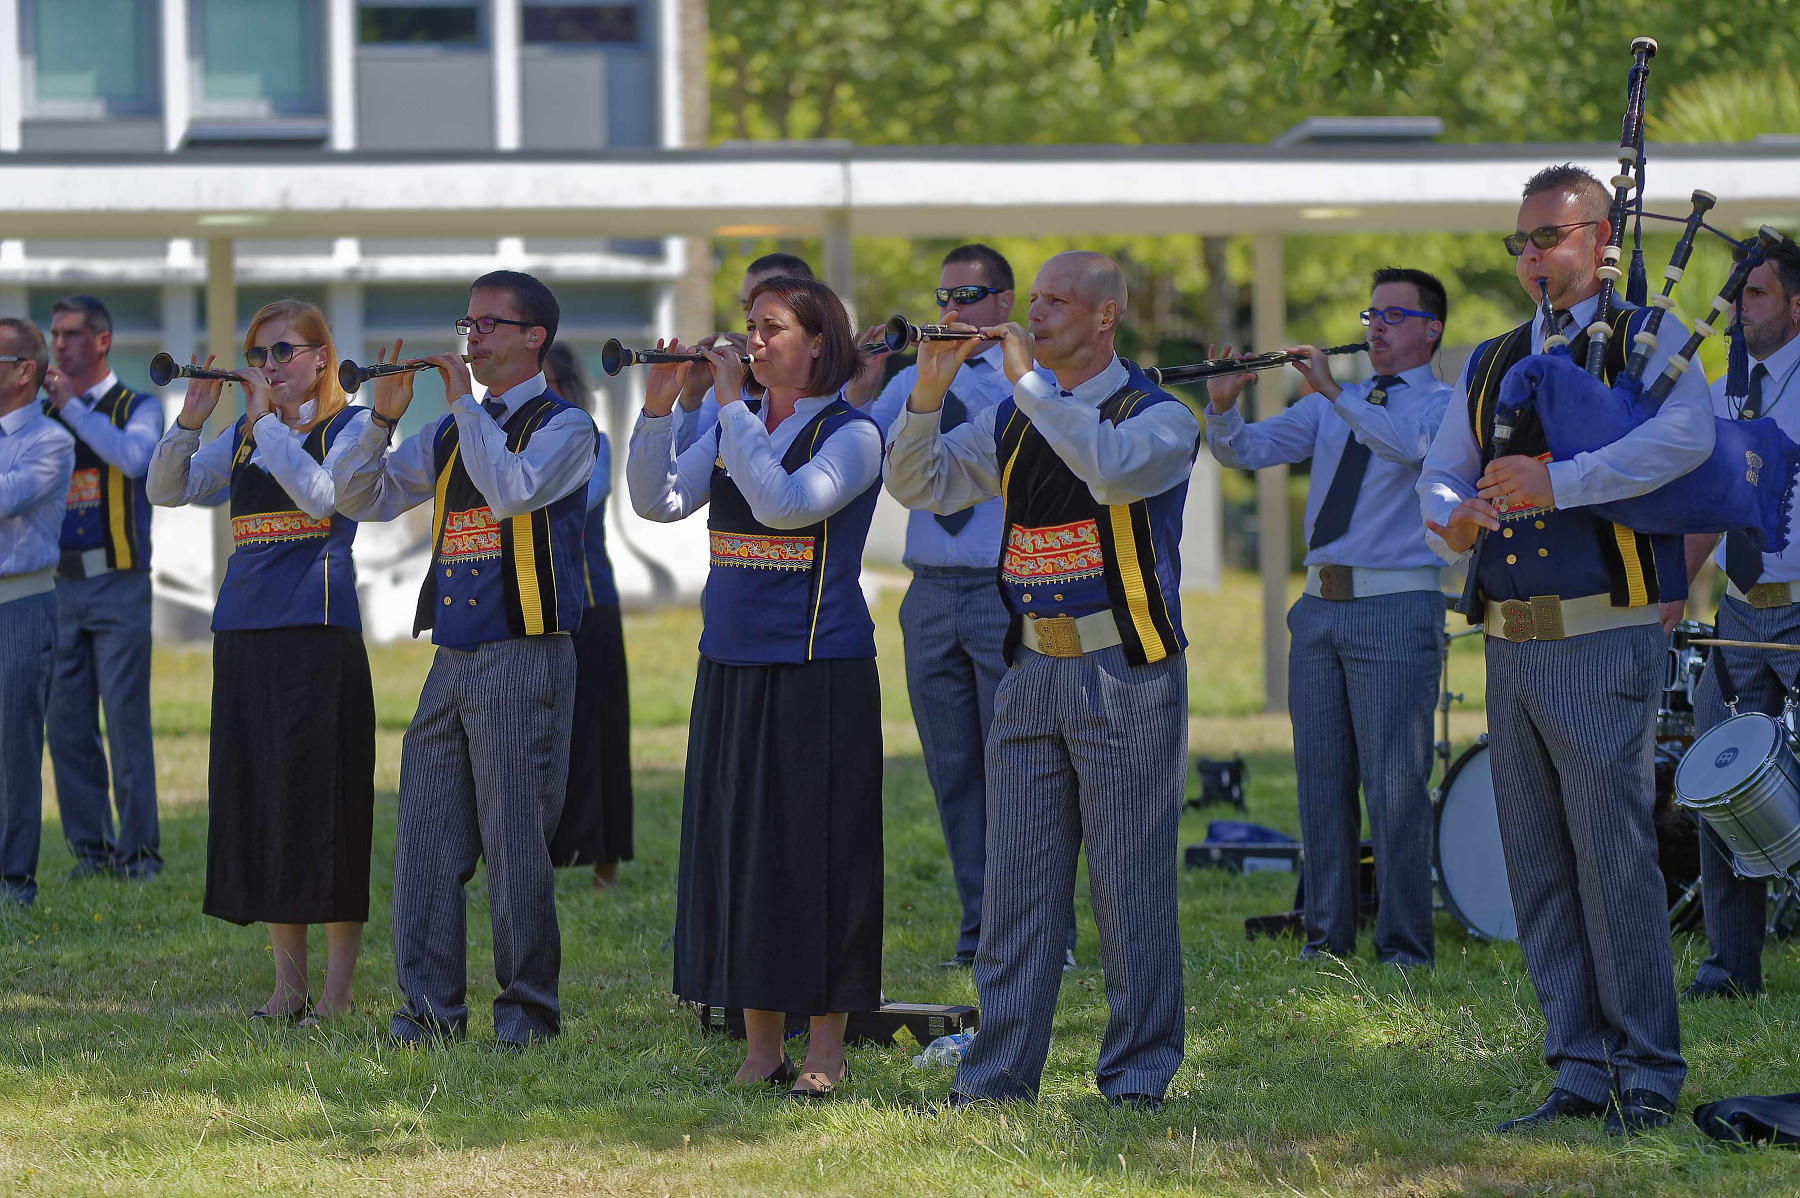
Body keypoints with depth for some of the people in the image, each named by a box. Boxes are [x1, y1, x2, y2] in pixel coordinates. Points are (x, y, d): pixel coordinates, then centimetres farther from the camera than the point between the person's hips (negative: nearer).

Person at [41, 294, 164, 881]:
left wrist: (73, 405, -16)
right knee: (68, 725, 2)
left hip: (118, 587, -4)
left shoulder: (138, 407, 3)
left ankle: (139, 851, -2)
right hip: (61, 587, 4)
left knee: (126, 721, -7)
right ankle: (91, 848, 9)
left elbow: (134, 457, -19)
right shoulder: (42, 414, 15)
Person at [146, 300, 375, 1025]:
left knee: (320, 801, -7)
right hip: (243, 630, 6)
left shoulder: (351, 426, 1)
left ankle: (339, 987, -2)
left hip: (319, 631, -6)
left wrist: (267, 419, -15)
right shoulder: (244, 435, 16)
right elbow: (167, 490, 8)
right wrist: (191, 418, -6)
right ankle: (288, 984, 11)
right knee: (254, 804, 5)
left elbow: (321, 496, -17)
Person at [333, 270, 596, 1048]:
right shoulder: (450, 431, 17)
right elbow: (360, 498, 15)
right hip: (451, 658, 7)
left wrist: (466, 401, -15)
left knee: (516, 839, -5)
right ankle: (430, 1006, 8)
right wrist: (383, 419, 0)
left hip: (524, 657, -7)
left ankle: (527, 1006, 4)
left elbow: (513, 490, -22)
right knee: (425, 838, 3)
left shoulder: (562, 425, -2)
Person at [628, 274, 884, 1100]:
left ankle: (825, 1051, 3)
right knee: (737, 845, 6)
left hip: (818, 669, -6)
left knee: (816, 846, -3)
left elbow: (785, 504, -22)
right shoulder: (733, 429, 12)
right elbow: (657, 501, 4)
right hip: (731, 667, 6)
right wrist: (658, 407, -7)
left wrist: (733, 407, -18)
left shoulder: (850, 434, -6)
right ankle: (760, 1046, 13)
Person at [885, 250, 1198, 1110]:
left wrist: (1030, 379, -21)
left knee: (1129, 882, -3)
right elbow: (919, 485, 10)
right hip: (1032, 674, 5)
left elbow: (1111, 467, -26)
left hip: (1126, 677, -5)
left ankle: (1137, 1073, 5)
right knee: (1016, 879, 5)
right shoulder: (1011, 422, 13)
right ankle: (997, 1075, 8)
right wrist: (928, 394, -5)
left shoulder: (1159, 416, -5)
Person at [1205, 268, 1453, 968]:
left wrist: (1335, 394, -30)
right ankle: (1326, 934, 15)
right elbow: (1247, 452, 7)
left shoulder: (1445, 406, -1)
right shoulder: (1329, 406, 17)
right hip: (1320, 606, 6)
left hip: (1396, 609, -6)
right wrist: (1224, 409, -13)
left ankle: (1404, 946, -2)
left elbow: (1411, 445, -24)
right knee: (1321, 779, 7)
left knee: (1395, 785, -7)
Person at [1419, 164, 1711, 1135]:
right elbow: (1440, 473, 19)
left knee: (1614, 856, -9)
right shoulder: (1489, 365, 19)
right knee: (1539, 870, 7)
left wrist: (1559, 481, -26)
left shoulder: (1644, 342, -1)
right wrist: (1451, 516, -6)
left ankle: (1647, 1074, -3)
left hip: (1603, 642, -7)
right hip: (1510, 645, 7)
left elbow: (1686, 436, -20)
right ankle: (1582, 1070, 13)